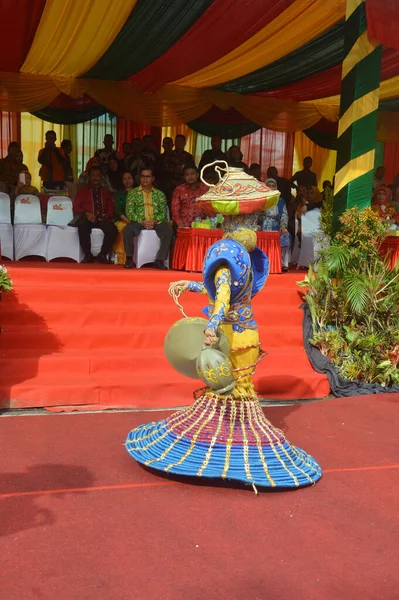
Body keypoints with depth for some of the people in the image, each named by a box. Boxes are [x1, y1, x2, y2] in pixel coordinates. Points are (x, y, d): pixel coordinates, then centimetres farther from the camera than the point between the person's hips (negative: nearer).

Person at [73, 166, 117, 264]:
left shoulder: (106, 192, 25)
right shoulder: (83, 190, 20)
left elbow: (111, 209, 19)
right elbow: (76, 207, 10)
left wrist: (107, 215, -5)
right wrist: (85, 213, -9)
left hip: (103, 220, 1)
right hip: (88, 219, -1)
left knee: (112, 229, -33)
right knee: (83, 228, -38)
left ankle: (103, 255, -19)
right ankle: (88, 255, -23)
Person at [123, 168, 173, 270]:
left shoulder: (160, 194, 15)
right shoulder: (133, 193, 11)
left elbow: (163, 212, 7)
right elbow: (129, 212, 1)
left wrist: (155, 221, -14)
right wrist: (142, 222, -14)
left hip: (156, 222, 1)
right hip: (138, 222, -1)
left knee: (168, 230, -29)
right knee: (127, 230, -32)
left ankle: (160, 260, -24)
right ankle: (129, 259, -18)